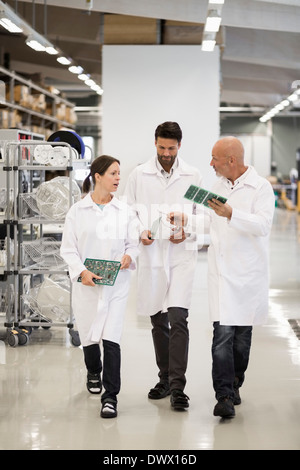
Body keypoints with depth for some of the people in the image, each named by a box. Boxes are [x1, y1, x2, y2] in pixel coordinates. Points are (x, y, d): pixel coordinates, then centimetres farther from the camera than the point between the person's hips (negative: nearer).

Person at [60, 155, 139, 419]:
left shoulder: (124, 211, 5)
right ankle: (94, 372, 43)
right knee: (88, 335, 12)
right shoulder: (78, 211, 0)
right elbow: (68, 248, -1)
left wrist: (129, 255, -12)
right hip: (86, 284, 0)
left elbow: (133, 243, 10)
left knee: (111, 339, -8)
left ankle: (110, 396, -3)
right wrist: (81, 272, -15)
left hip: (116, 284, 0)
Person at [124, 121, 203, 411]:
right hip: (151, 256, 2)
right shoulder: (138, 176, 5)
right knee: (158, 322, 10)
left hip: (181, 255, -2)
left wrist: (187, 233, -10)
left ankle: (177, 386, -11)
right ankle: (165, 379, 24)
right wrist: (140, 232, -9)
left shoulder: (192, 177, 4)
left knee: (178, 319, -13)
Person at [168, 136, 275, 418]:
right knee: (223, 333, -8)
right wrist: (185, 220, 11)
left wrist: (231, 214, -33)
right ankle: (224, 397, -10)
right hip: (220, 273, 3)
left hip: (248, 273, -3)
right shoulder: (219, 187, 14)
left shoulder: (260, 187, -7)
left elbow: (262, 225, -21)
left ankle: (234, 384, 28)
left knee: (242, 334, 8)